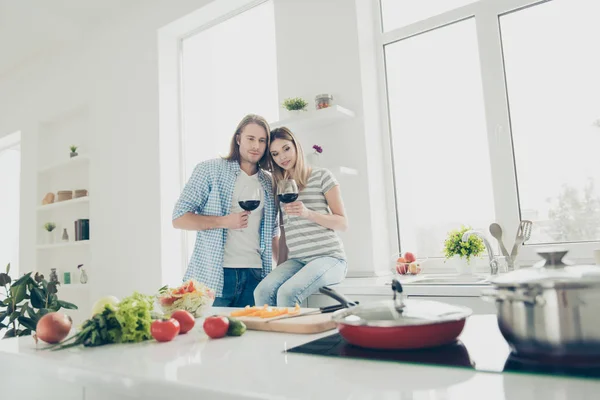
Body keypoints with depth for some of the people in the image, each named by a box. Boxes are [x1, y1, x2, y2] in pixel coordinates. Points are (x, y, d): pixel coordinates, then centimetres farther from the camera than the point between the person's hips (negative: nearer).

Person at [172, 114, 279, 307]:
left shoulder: (268, 183, 12)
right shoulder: (209, 170, -1)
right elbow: (179, 218, -5)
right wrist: (224, 221, -15)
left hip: (255, 276, 4)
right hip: (212, 277, -3)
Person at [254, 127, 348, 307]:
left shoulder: (321, 176, 3)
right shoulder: (281, 186, 18)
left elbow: (343, 223, -2)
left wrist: (308, 213, -17)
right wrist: (280, 266, 10)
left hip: (328, 257, -4)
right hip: (296, 260, 5)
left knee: (287, 292, -30)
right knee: (262, 291, -24)